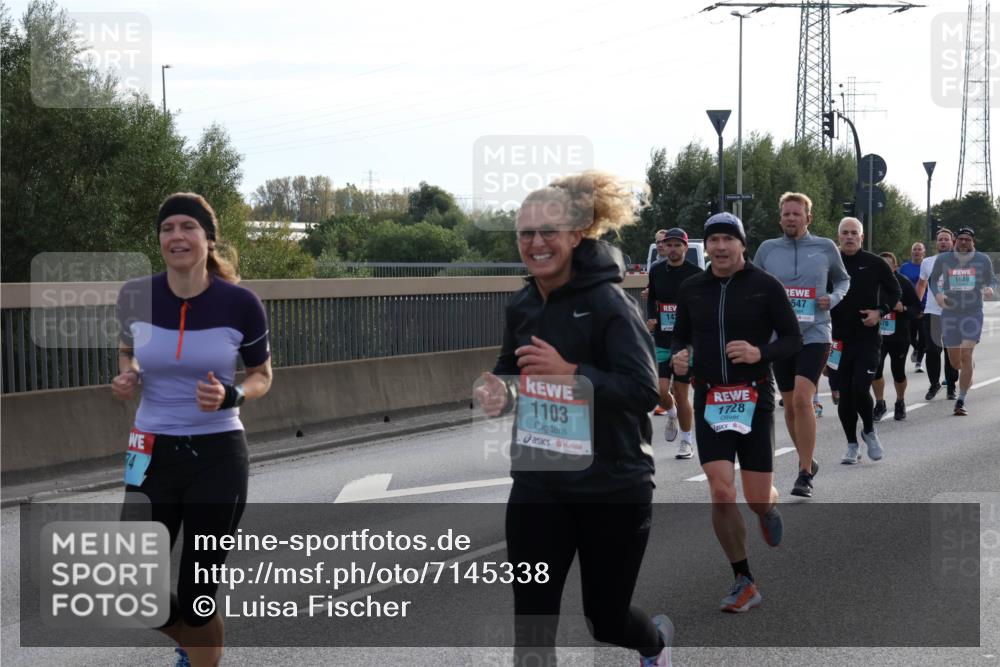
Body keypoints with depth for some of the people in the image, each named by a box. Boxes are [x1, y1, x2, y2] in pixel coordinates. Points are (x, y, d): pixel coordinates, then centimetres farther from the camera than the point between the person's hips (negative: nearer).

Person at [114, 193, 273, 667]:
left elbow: (262, 376, 3)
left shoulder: (240, 303, -11)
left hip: (218, 456, -2)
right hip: (153, 454, 3)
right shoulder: (135, 296, -5)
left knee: (196, 598, 1)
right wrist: (126, 377, -6)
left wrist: (230, 396, -18)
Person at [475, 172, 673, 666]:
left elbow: (644, 390, -24)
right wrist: (499, 392, -4)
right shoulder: (521, 307, 3)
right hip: (538, 485, 5)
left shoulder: (608, 303, -16)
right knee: (531, 626, -2)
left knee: (606, 619, 12)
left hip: (613, 488, -5)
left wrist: (568, 371, -33)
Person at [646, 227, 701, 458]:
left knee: (681, 394, -1)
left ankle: (686, 442, 15)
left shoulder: (695, 274, -6)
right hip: (661, 341, 3)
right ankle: (671, 415, 29)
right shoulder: (656, 271, 6)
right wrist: (651, 318, 3)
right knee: (660, 389, -7)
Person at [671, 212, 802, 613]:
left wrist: (760, 353, -20)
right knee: (721, 494, -10)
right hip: (709, 401, 2)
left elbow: (794, 339, -1)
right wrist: (679, 356, -4)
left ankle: (770, 506, 42)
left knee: (757, 500, 1)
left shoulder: (765, 286, -4)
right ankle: (744, 584, 4)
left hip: (754, 399, -2)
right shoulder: (691, 289, 6)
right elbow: (680, 336, 18)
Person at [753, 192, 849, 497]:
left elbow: (843, 280, 17)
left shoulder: (825, 247, 2)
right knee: (790, 406, 10)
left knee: (802, 399, -18)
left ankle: (805, 474, -12)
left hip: (814, 335, -3)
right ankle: (808, 461, 32)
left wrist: (833, 299, -2)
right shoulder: (768, 249, 5)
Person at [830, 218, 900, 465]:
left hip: (868, 339, -2)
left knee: (860, 389, -14)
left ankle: (869, 430, 14)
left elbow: (895, 291, 11)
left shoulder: (875, 264, 1)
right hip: (839, 340, 2)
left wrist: (881, 312, -6)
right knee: (844, 395, 4)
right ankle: (852, 446, 17)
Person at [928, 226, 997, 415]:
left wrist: (989, 288, -9)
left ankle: (961, 401, -8)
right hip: (949, 313, 2)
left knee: (966, 356, -15)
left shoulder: (983, 260, 0)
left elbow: (991, 280, 14)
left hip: (973, 314, -1)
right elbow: (933, 279, 15)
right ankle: (968, 373, 45)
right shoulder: (943, 260, 0)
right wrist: (937, 293, -5)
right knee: (955, 361, 6)